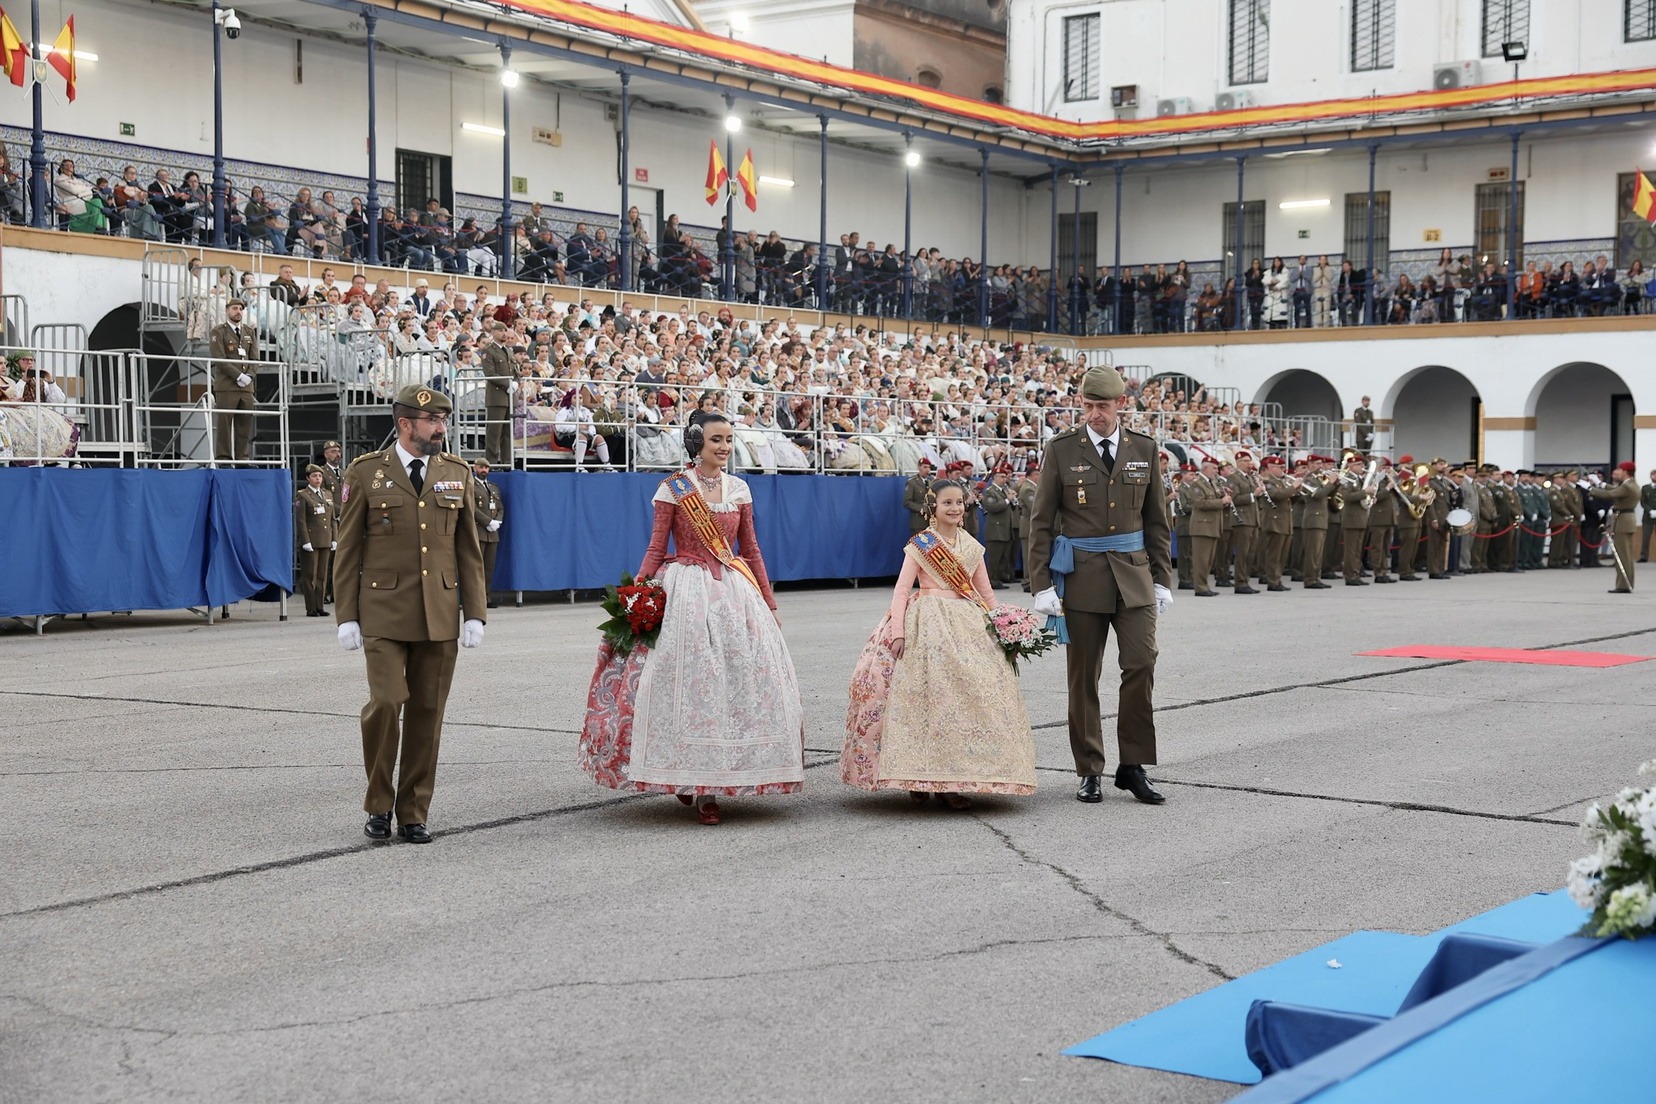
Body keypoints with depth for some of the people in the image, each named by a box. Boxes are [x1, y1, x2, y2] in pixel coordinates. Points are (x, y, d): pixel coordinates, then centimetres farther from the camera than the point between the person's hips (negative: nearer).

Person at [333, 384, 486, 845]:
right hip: (384, 613, -3)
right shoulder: (365, 473, 1)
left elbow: (469, 551, 11)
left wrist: (474, 613, 4)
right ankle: (379, 805, 8)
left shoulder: (457, 473, 9)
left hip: (440, 615, 3)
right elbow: (348, 551, 2)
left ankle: (413, 813, 16)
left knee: (427, 713, 5)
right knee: (386, 703, -13)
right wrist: (346, 617, -3)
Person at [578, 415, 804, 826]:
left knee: (742, 677, 0)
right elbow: (656, 549, -2)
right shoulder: (673, 489, -2)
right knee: (691, 682, -6)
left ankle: (713, 782, 8)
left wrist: (769, 602, 12)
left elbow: (751, 549, 13)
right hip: (687, 590, -4)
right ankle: (698, 786, 1)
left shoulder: (739, 489, 10)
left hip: (735, 591, 4)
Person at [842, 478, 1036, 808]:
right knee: (926, 695, -10)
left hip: (968, 625, 5)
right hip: (927, 624, -5)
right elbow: (902, 589, -5)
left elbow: (985, 592, 18)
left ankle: (952, 781, 1)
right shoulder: (919, 544, 0)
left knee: (972, 693, -4)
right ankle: (918, 777, -1)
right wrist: (897, 631, -15)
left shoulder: (972, 546, 13)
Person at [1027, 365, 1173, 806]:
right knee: (1083, 676, 3)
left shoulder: (1144, 450, 8)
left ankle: (1133, 766, 4)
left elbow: (1156, 520, 13)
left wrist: (1162, 580, 8)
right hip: (1080, 574, -2)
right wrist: (1042, 584, -7)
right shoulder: (1062, 450, 0)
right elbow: (1041, 521, 0)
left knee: (1142, 664, -8)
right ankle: (1090, 772, 13)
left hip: (1133, 574, 2)